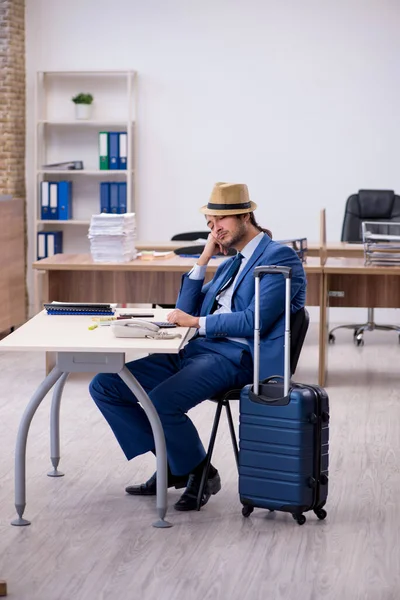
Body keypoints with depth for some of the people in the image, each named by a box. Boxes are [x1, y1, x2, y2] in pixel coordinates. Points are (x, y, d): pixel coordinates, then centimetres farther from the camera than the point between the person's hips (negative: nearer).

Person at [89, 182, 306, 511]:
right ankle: (171, 463, 7)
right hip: (194, 351, 9)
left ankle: (201, 474, -6)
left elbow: (255, 321, -16)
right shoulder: (230, 263, 24)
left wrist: (197, 322, -12)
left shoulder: (279, 257, -4)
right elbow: (186, 312, 19)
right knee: (104, 386, -2)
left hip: (236, 357, -9)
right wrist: (204, 259, 11)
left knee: (161, 402, -33)